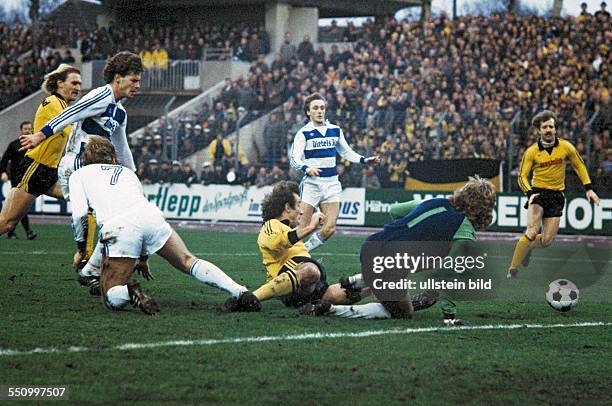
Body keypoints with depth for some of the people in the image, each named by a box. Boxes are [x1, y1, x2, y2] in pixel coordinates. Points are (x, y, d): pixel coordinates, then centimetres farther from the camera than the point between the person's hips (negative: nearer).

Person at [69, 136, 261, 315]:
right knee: (188, 261, 16)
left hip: (118, 227, -3)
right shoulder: (126, 171, 37)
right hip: (151, 215, 3)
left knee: (112, 298, 7)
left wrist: (81, 248, 24)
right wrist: (143, 258, 47)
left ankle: (130, 290, -28)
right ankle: (240, 292, -4)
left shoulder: (78, 175, 26)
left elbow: (79, 214, 9)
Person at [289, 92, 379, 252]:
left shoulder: (335, 130, 10)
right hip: (311, 184, -4)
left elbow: (346, 152, 23)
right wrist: (307, 168, -33)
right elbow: (294, 158, -13)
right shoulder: (304, 133, -4)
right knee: (302, 231, -8)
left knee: (329, 229, -4)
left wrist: (364, 160, 8)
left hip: (331, 184, 4)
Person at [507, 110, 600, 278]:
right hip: (538, 193, -2)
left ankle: (527, 248, 30)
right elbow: (522, 176, -4)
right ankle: (513, 269, -16)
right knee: (532, 232, -23)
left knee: (547, 240, -4)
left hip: (557, 196, 2)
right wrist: (530, 193, -22)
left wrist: (589, 188, 6)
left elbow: (579, 166, 12)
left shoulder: (566, 147, -1)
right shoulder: (532, 152, -5)